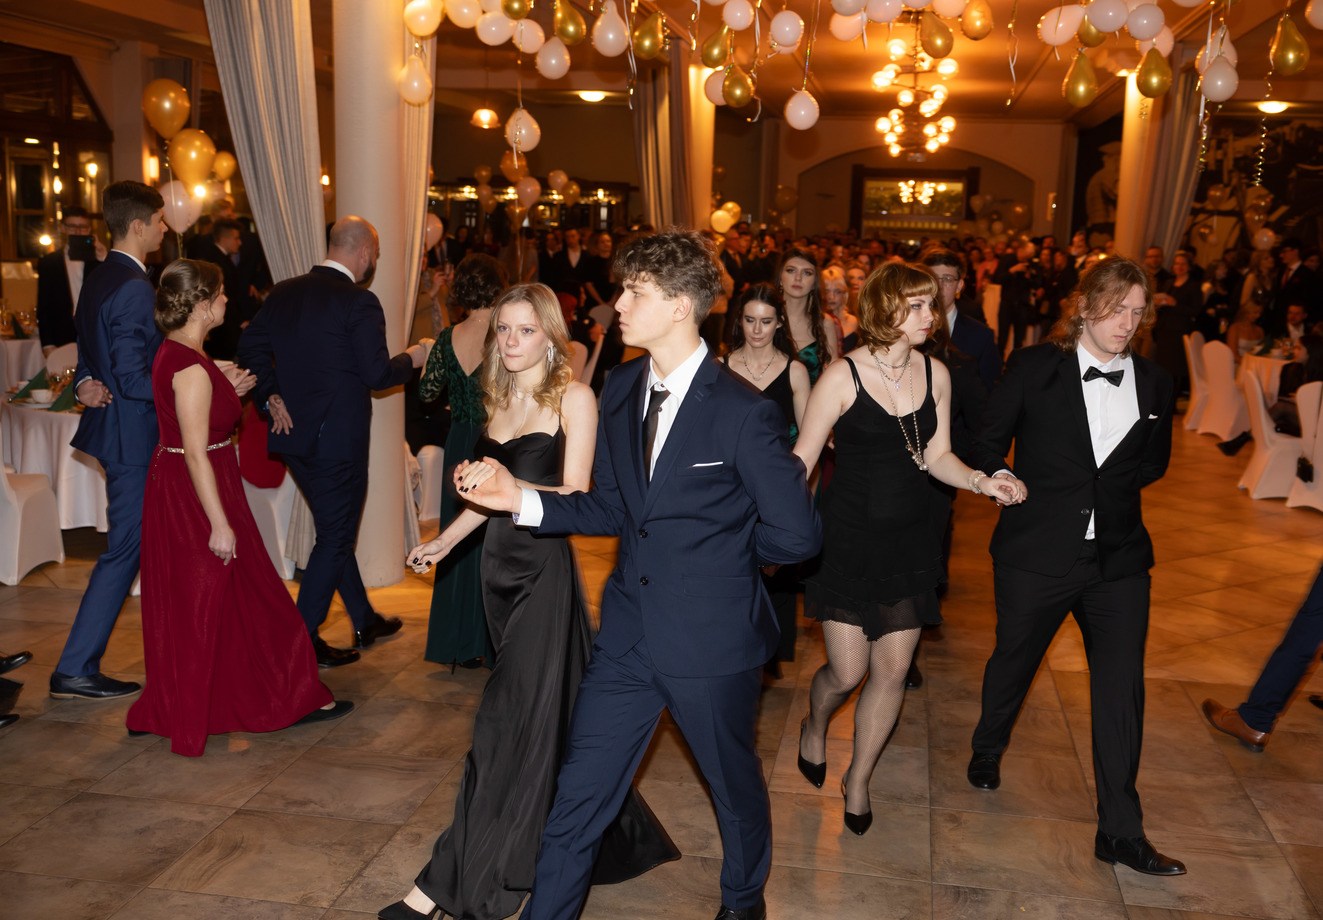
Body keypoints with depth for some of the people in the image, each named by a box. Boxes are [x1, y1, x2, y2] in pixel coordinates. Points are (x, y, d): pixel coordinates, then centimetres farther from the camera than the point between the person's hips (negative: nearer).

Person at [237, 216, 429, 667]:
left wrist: (272, 396, 7)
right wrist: (411, 359, 0)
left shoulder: (284, 292, 6)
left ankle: (365, 621, 35)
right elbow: (377, 373, -17)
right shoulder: (359, 301, -16)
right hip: (339, 438, -8)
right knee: (335, 537, 6)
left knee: (335, 528, 20)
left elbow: (251, 345, 7)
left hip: (295, 432, 8)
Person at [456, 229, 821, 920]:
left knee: (735, 785, 20)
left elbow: (796, 535, -15)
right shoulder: (620, 389, 2)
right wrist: (519, 499, -6)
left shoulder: (741, 413, -18)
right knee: (578, 794, 9)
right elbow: (610, 507, 7)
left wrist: (717, 551, -1)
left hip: (711, 642, -4)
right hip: (628, 635, 5)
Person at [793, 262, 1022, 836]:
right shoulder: (842, 376, -13)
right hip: (849, 536, -4)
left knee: (893, 670, 8)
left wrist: (982, 482, -11)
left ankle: (859, 778, 31)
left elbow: (937, 456, 7)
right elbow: (801, 461, -10)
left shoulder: (935, 373, 1)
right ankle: (815, 728, 37)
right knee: (847, 671, -1)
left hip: (910, 538, 4)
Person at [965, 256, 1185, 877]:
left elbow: (1154, 462, 17)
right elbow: (990, 440, 3)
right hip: (1037, 552, -2)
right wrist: (1000, 478, -12)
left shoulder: (1154, 383, 4)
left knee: (1122, 690, 1)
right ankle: (987, 750, 47)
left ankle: (1120, 832, 13)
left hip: (1119, 558, 2)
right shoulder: (1034, 367, -5)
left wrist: (1110, 484, 3)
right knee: (1013, 660, 17)